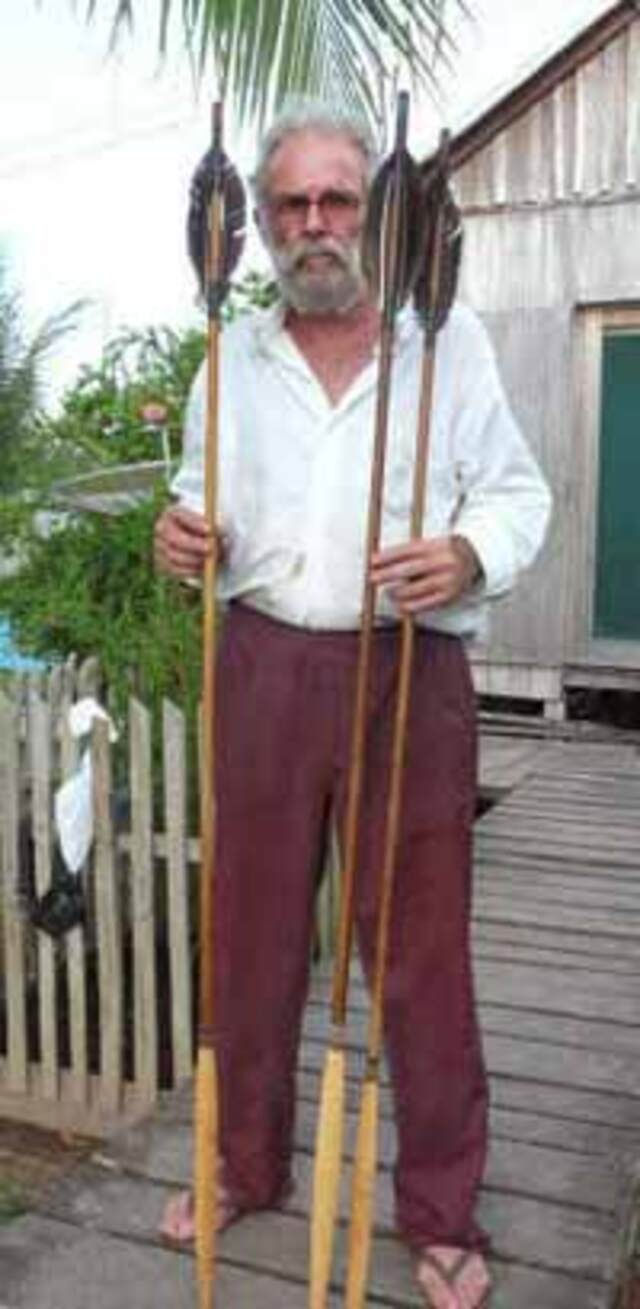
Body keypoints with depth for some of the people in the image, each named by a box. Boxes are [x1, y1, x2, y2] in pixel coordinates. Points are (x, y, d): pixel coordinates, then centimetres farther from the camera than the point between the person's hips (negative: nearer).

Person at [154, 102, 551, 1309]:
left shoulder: (452, 342, 3)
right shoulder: (232, 358, 12)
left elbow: (517, 492, 2)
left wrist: (468, 555, -19)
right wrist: (185, 536, -5)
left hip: (407, 672, -2)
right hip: (262, 665, 3)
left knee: (422, 947, 4)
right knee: (250, 928, 12)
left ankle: (441, 1212, 23)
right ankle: (245, 1165, 34)